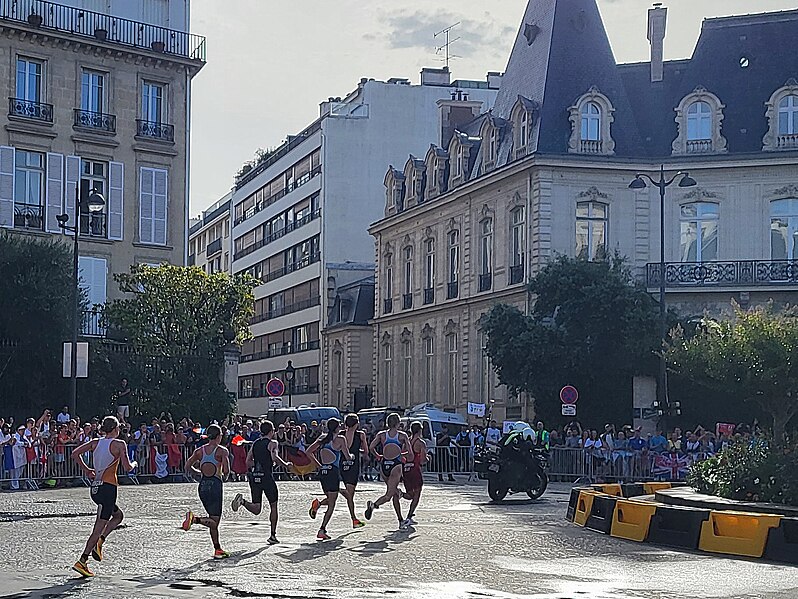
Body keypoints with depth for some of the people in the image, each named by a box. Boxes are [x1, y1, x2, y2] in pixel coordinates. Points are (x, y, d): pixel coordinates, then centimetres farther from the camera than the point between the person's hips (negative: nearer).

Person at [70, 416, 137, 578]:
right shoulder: (119, 444, -7)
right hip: (108, 487, -7)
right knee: (99, 527, -4)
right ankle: (82, 561, -8)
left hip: (95, 486, 7)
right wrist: (134, 463, 13)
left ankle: (99, 541, 8)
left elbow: (75, 453, 3)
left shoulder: (95, 442, 9)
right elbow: (127, 468, -9)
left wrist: (86, 470, 11)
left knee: (118, 515, 26)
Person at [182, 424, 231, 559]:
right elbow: (226, 471, -15)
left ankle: (218, 550, 17)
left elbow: (188, 467, 6)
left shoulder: (200, 451, 9)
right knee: (214, 521, -5)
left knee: (214, 520, 15)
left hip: (202, 486, 6)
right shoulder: (222, 451, -5)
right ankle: (195, 519, -31)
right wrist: (224, 475, 7)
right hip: (215, 486, -6)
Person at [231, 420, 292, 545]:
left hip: (254, 477, 5)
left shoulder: (255, 444, 13)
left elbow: (248, 462, 9)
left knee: (256, 509, 8)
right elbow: (274, 457, -21)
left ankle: (242, 501, -20)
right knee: (273, 507, 11)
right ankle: (273, 535, 12)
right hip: (267, 477, -5)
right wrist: (286, 465, -7)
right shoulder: (272, 443, -4)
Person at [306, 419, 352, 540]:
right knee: (331, 503, 1)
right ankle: (322, 530, -7)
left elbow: (309, 452, 8)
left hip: (322, 471, 6)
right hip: (333, 472, -6)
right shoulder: (340, 439, -5)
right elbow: (348, 457, -2)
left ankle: (317, 504, -9)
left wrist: (319, 464, 13)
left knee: (330, 499, 23)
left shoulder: (322, 438, 10)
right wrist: (352, 456, 20)